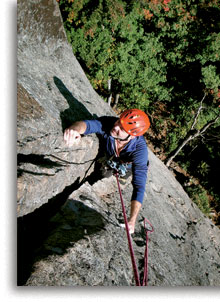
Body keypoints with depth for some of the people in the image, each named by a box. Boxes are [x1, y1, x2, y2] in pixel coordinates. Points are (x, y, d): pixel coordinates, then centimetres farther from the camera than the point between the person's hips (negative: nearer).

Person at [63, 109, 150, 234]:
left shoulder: (140, 149, -47)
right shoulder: (109, 123, -42)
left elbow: (139, 186, -49)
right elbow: (87, 124, -59)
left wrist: (132, 220, -56)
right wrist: (75, 129, -85)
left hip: (126, 165, -2)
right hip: (108, 157, 2)